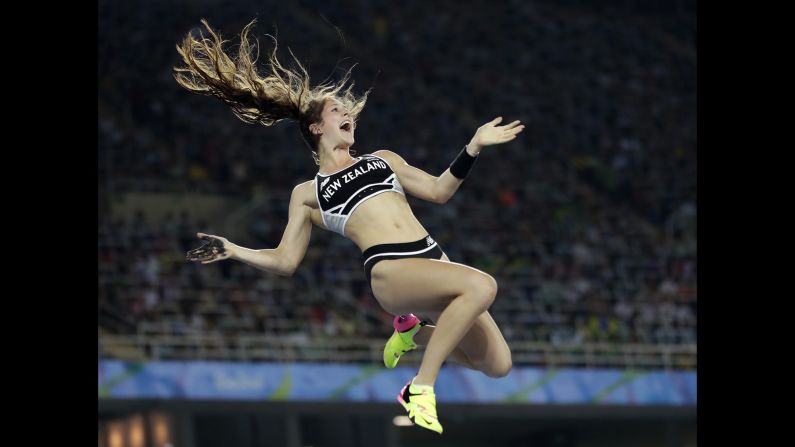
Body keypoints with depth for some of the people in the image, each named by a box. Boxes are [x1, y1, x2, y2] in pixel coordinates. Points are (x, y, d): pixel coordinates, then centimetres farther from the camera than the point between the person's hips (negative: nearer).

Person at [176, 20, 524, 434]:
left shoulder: (382, 160, 28)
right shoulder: (307, 193, 17)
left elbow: (438, 190, 28)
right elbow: (285, 260, 14)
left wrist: (474, 147, 18)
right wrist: (233, 251, 0)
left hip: (432, 259, 5)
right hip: (390, 270, -5)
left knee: (497, 365, 1)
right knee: (482, 286, -34)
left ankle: (412, 331, 25)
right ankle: (421, 391, -25)